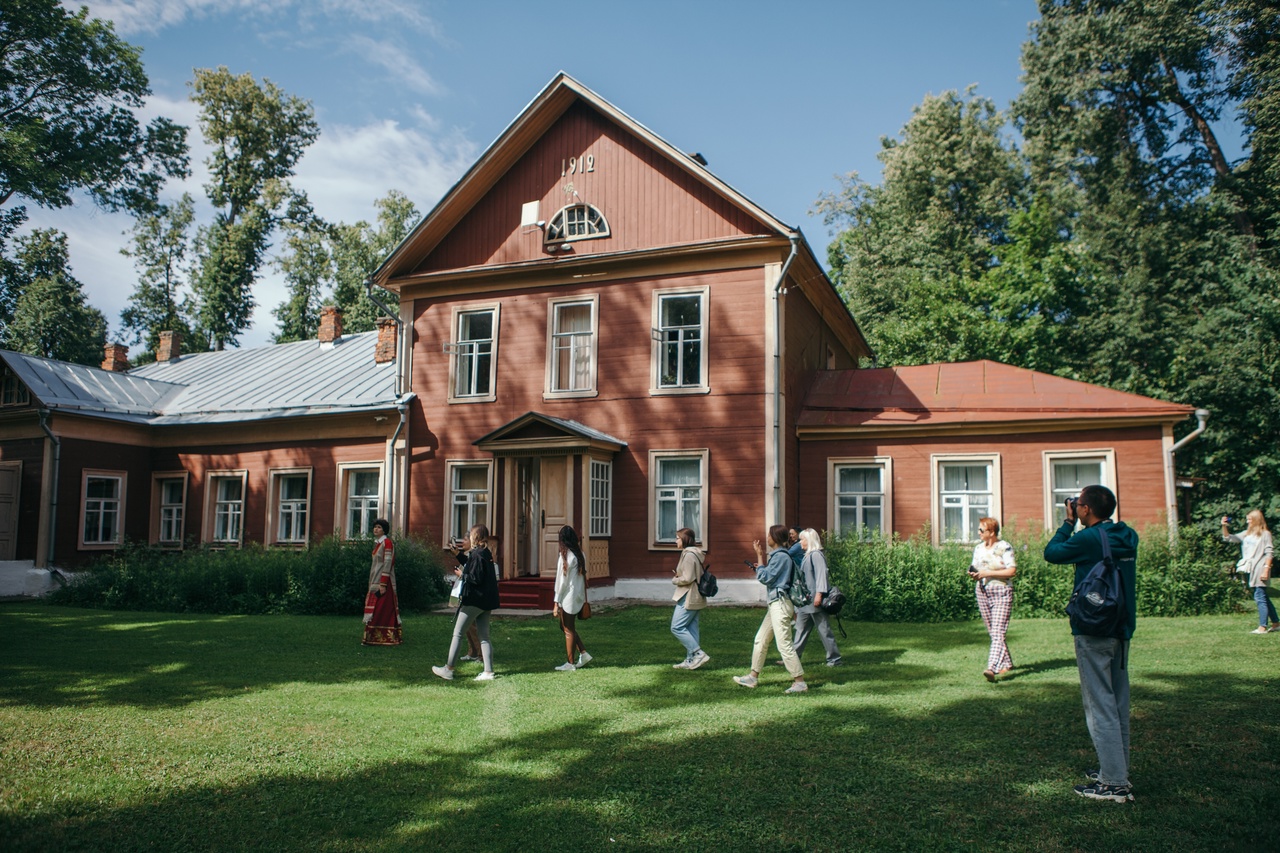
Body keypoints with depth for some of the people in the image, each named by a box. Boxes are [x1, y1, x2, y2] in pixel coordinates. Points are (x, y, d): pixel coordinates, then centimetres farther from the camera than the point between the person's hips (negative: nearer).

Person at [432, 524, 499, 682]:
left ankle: (448, 670, 8)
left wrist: (462, 574, -5)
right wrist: (458, 555, 26)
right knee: (484, 636, 8)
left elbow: (475, 578, -21)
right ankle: (488, 672, 4)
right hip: (486, 601, 9)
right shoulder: (486, 553, 11)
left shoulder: (477, 554, -17)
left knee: (458, 634, 2)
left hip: (473, 600, -9)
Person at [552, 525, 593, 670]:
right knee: (566, 627, 19)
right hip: (578, 596, 8)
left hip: (568, 597, -8)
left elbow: (562, 580, -15)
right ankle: (583, 654, 16)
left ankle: (569, 663, 11)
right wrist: (585, 598, 15)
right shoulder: (580, 554, 6)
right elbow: (583, 576, 9)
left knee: (568, 630, 2)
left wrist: (556, 602, -11)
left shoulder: (566, 556, -16)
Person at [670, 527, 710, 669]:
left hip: (688, 598, -10)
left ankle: (699, 653, -7)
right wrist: (679, 576, 8)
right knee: (691, 629, 11)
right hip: (697, 597, 10)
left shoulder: (688, 555, -17)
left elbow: (687, 578, -22)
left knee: (677, 627, -5)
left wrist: (674, 579, -4)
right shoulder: (697, 553, 13)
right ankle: (691, 660, 13)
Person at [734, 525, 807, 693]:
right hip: (775, 604, 11)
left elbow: (765, 578, -17)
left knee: (784, 644, -9)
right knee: (760, 640, 15)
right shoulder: (778, 555, 15)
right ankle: (753, 677, 22)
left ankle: (800, 681, -4)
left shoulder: (781, 556, -16)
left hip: (780, 604, -11)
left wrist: (760, 556, -11)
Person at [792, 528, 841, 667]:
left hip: (815, 600, -10)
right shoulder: (807, 556, 16)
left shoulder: (816, 555, -13)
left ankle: (834, 659, 5)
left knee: (824, 629, -3)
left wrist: (819, 594, -27)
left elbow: (821, 574, -22)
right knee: (801, 629, 12)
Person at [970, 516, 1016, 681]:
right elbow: (975, 567, 20)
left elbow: (1012, 570, -14)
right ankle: (1006, 663, 27)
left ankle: (992, 668, -25)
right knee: (992, 632, 12)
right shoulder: (978, 548, 11)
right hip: (982, 593, 7)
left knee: (998, 632, -14)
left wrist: (988, 573, -17)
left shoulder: (1004, 547, -8)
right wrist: (973, 574, -4)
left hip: (1001, 593, -7)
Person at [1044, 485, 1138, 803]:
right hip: (1123, 629, 8)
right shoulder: (1128, 537, 5)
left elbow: (1052, 553, -4)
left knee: (1100, 706, -4)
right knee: (1118, 703, 16)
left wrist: (1068, 522, 5)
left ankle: (1114, 784, -2)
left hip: (1094, 632, -8)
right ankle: (1118, 770, 25)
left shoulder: (1089, 539, -17)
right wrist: (1076, 526, 12)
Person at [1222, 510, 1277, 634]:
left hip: (1259, 570, -7)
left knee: (1260, 598, -8)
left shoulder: (1265, 534, -5)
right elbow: (1229, 538, 13)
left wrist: (1266, 569, -16)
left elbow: (1269, 553, -9)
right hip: (1250, 570, 7)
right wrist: (1224, 527, -2)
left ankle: (1262, 627, -6)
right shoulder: (1246, 534, 15)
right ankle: (1276, 624, 23)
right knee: (1264, 598, 13)